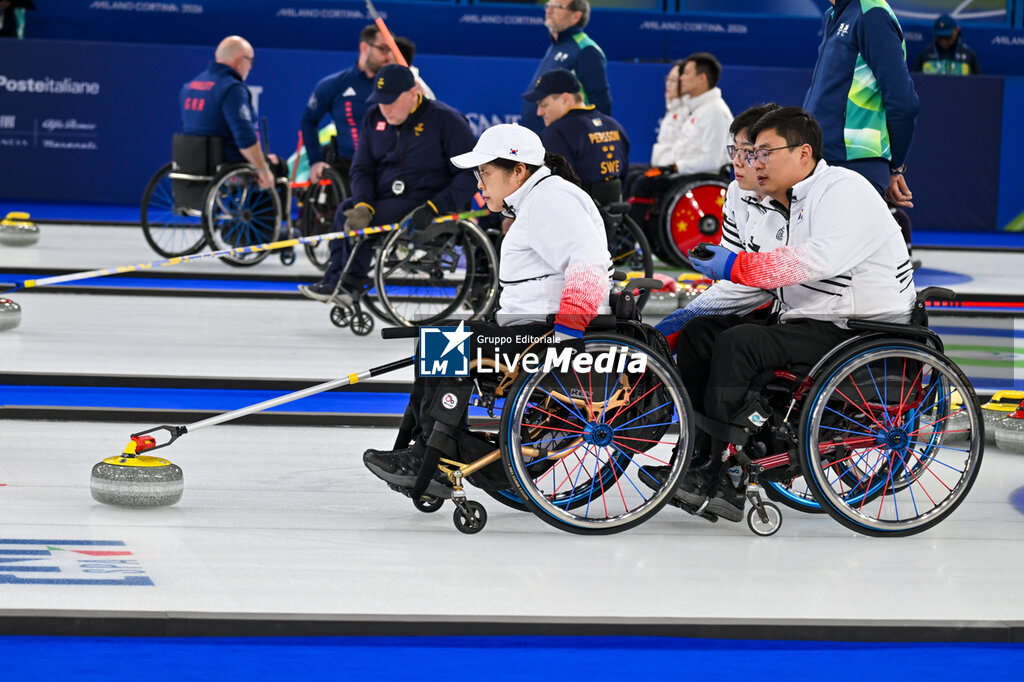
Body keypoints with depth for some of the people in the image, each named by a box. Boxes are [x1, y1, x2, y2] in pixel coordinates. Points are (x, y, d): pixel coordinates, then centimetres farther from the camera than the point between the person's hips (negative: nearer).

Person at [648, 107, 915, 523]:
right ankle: (700, 453, -2)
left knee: (738, 342, -26)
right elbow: (752, 281, 21)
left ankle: (721, 474, -22)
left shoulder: (845, 190, -12)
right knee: (698, 332, 3)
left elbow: (821, 259, -30)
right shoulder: (781, 208, 18)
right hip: (805, 323, 10)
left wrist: (737, 266, -28)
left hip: (862, 332, -10)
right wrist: (692, 311, 8)